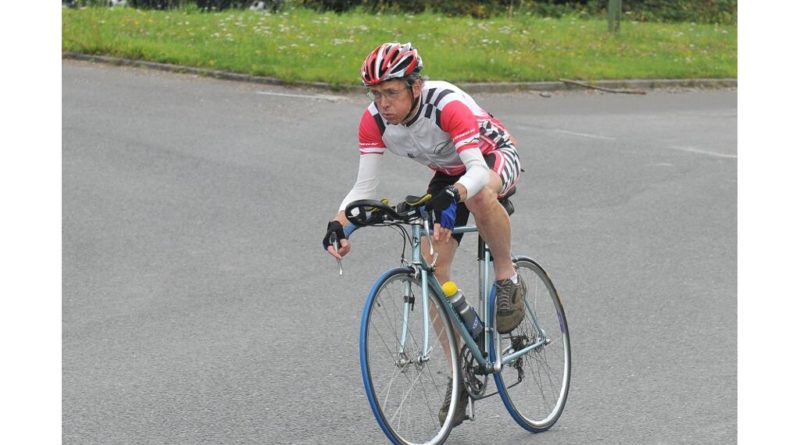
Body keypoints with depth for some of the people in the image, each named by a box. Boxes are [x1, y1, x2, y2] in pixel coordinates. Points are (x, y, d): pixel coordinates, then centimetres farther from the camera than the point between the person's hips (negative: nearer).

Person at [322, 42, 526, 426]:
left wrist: (451, 197, -67)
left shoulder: (447, 104, -38)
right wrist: (340, 223, -39)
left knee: (480, 195, -43)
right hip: (447, 174, 6)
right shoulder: (374, 121, -22)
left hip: (494, 158, -6)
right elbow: (364, 186, -21)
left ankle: (507, 277, -16)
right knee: (433, 269, -8)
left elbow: (478, 171, -47)